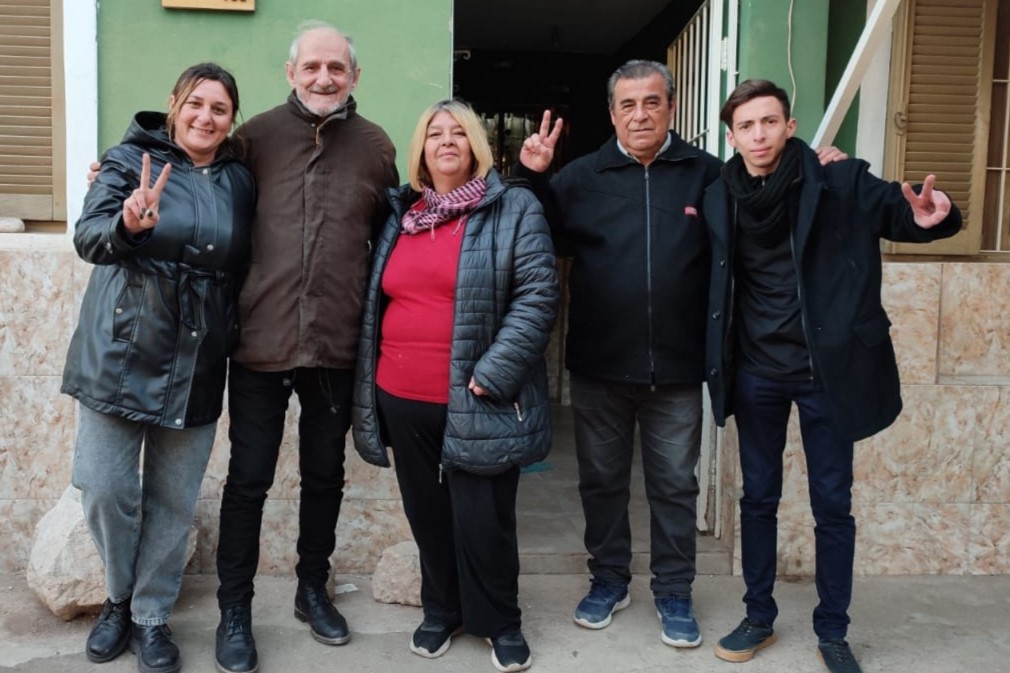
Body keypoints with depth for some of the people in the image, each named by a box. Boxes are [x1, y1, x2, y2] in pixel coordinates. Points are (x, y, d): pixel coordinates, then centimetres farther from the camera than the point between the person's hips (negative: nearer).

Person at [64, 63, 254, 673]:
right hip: (122, 353, -2)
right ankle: (120, 600, 29)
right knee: (106, 490, 3)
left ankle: (152, 616, 26)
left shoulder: (240, 182, 7)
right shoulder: (132, 159, -1)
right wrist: (128, 226, -36)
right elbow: (88, 237, -15)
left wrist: (234, 341, 6)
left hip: (197, 367, 2)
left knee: (174, 501, 8)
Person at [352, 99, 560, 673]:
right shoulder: (400, 214, 13)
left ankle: (501, 621, 25)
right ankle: (442, 612, 35)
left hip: (475, 403, -5)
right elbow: (379, 301, 18)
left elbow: (539, 295, -12)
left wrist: (490, 374, -17)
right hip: (403, 400, 5)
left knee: (483, 519, 4)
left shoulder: (514, 209, -3)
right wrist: (371, 385, 13)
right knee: (428, 513, 16)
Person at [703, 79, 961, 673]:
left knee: (833, 505, 9)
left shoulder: (840, 184, -8)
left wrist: (933, 215, -28)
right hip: (755, 374, 2)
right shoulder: (719, 199, -2)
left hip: (826, 371, -2)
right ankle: (759, 618, 31)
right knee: (758, 498, 14)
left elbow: (903, 212, -5)